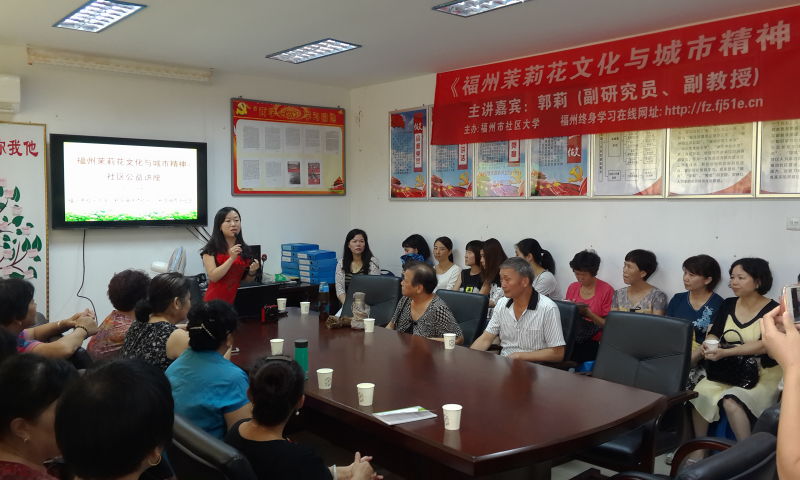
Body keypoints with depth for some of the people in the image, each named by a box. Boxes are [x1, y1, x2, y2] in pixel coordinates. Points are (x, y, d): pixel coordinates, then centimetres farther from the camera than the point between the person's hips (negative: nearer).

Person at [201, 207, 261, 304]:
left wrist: (252, 272, -7)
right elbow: (213, 277, -12)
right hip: (216, 299, -3)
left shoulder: (245, 249, 6)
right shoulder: (211, 249, -3)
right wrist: (231, 258, -18)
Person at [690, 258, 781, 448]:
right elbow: (713, 334, 7)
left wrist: (724, 352, -31)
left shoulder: (773, 310, -9)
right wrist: (709, 346, -18)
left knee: (731, 401, -32)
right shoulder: (728, 305, 7)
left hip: (763, 375, -5)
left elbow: (764, 345, -21)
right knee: (699, 393, -19)